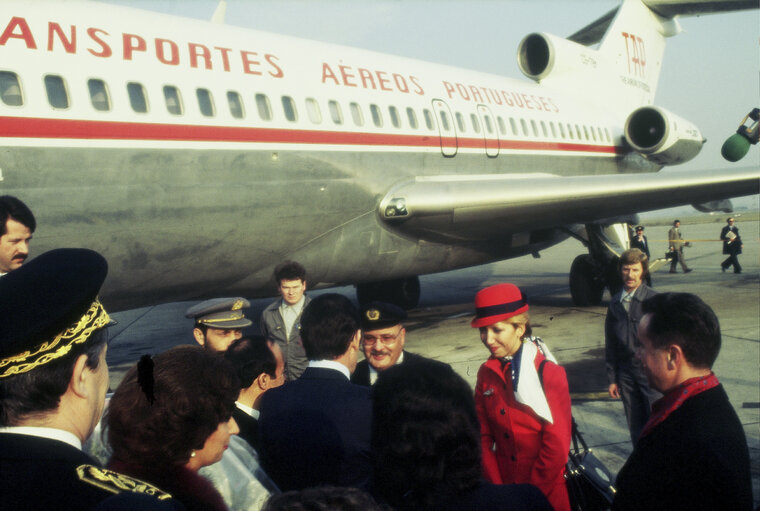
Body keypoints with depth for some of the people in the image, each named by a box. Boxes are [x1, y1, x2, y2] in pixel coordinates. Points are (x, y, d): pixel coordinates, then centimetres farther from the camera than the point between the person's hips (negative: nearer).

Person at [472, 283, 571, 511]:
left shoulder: (548, 372, -12)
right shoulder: (487, 373, 1)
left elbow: (557, 445, -14)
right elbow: (484, 437, 2)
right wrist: (496, 488, -6)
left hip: (546, 493, -4)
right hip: (505, 489, 4)